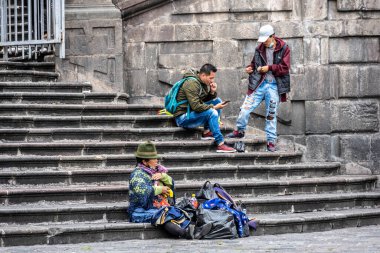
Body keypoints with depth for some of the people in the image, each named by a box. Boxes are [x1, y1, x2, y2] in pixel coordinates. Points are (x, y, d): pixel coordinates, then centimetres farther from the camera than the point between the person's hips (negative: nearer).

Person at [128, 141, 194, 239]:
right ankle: (184, 233, -59)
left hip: (160, 208, 8)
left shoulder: (155, 171, 21)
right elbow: (141, 190, -23)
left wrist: (162, 175, 2)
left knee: (179, 213, -21)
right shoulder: (138, 174, -5)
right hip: (142, 211, -7)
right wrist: (160, 189, -11)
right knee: (164, 216, -36)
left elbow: (171, 183, 24)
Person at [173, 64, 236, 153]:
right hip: (182, 118, -10)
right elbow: (196, 106, -28)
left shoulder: (203, 82, 9)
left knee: (218, 100, 7)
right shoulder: (192, 83, -21)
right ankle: (220, 145, -29)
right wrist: (214, 107, -21)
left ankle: (207, 132, -1)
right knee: (212, 112, -29)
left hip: (191, 112, 10)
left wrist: (213, 92, -3)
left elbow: (208, 100, 18)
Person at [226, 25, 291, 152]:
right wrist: (250, 68, 1)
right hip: (259, 83, 3)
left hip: (274, 85, -3)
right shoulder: (260, 49, 8)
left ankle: (271, 141, 12)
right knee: (245, 108, -4)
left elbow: (285, 68, -10)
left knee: (271, 114, 4)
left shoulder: (283, 49, -3)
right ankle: (239, 131, 18)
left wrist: (269, 68, -16)